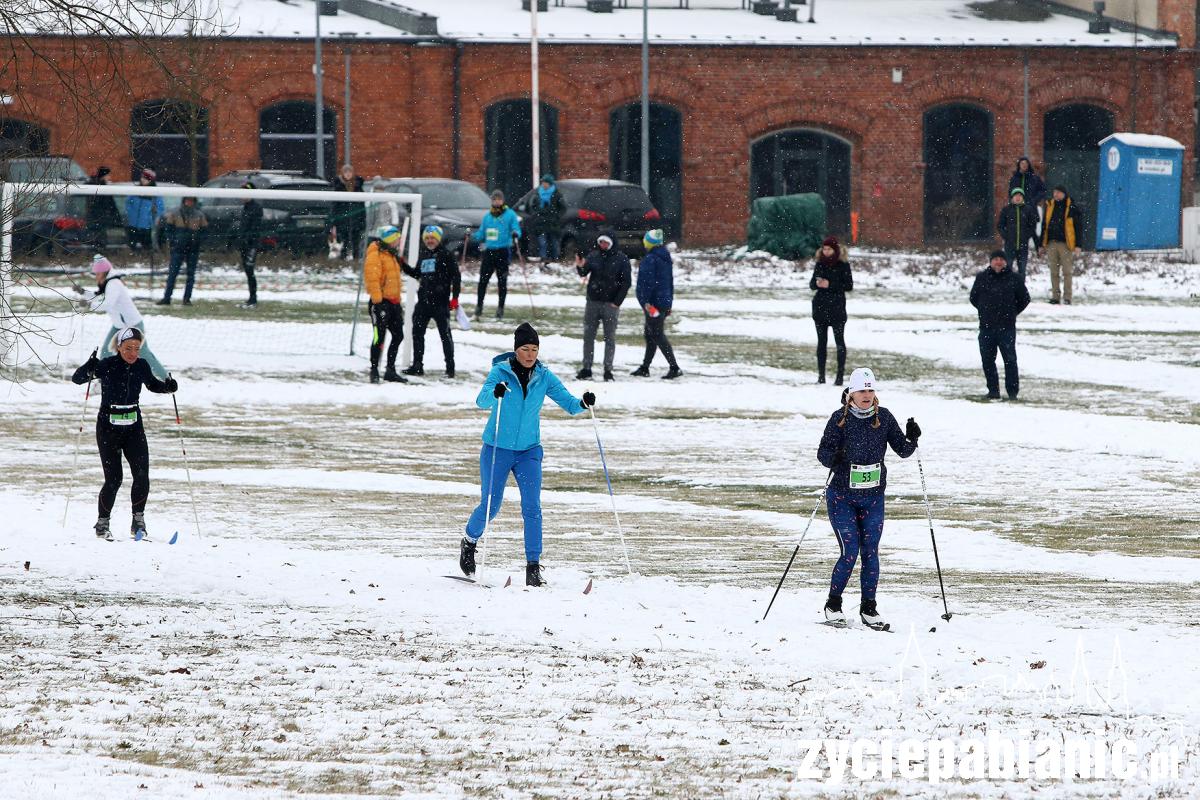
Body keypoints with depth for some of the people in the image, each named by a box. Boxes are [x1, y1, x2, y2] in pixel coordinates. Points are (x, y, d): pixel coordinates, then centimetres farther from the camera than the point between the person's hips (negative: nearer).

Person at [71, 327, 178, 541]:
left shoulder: (141, 366, 0)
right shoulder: (107, 366, -12)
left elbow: (152, 384, 20)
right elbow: (76, 379, -14)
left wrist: (167, 386, 0)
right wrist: (89, 369, -34)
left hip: (134, 428, 3)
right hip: (109, 428, -3)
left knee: (142, 476, -11)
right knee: (114, 479, -7)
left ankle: (138, 522, 2)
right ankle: (103, 523, 12)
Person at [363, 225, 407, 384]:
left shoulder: (391, 255, 20)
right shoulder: (376, 255, -10)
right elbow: (372, 278, -18)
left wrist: (398, 302, 24)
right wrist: (377, 300, -23)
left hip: (393, 303, 9)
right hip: (381, 302, -9)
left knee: (398, 336, 10)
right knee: (379, 336, -10)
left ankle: (390, 370, 19)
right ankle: (374, 371, -6)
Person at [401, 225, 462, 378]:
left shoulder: (446, 255, -6)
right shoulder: (422, 255, 14)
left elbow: (456, 276, -7)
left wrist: (455, 297, -13)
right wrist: (403, 265, 13)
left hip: (440, 302, -7)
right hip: (423, 301, 7)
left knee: (445, 334, -1)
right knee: (417, 332, 8)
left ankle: (450, 367, 5)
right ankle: (417, 366, 17)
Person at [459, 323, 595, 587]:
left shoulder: (544, 377, -3)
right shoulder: (501, 372, -12)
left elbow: (568, 403, -5)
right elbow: (482, 401, -26)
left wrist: (583, 403, -27)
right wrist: (495, 393, -49)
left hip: (529, 451, 2)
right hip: (497, 449, -2)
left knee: (532, 508, -10)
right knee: (490, 507, 5)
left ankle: (533, 567, -8)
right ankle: (469, 542, 35)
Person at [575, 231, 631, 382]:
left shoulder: (621, 259, -4)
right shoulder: (594, 255, 4)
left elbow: (626, 282, -4)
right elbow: (584, 273, -4)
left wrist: (617, 302, -10)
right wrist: (581, 266, -27)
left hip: (611, 303, -3)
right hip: (593, 302, 3)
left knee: (610, 338, 2)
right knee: (588, 336, 4)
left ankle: (608, 370, 7)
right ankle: (586, 368, 10)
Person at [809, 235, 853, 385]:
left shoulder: (843, 265, -4)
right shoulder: (820, 264, 8)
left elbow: (849, 286, -7)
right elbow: (812, 284, 12)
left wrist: (830, 285, -16)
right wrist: (816, 283, -11)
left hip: (837, 307, -4)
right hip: (820, 306, 4)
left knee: (839, 340, -4)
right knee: (822, 341, 6)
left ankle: (840, 375, -4)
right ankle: (821, 374, 9)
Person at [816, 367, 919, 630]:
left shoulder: (884, 418, 1)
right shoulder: (840, 418, -8)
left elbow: (902, 450, 4)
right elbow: (823, 453, -10)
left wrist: (912, 439, -17)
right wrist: (833, 458, -32)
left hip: (873, 497, 3)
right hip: (842, 497, -3)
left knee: (870, 553, 1)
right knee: (850, 553, -8)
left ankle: (869, 608, 13)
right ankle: (833, 605, 10)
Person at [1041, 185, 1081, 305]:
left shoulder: (1071, 207, -1)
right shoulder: (1049, 206, 11)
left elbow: (1077, 226, -1)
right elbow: (1045, 225, 16)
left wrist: (1077, 245, -7)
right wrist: (1042, 243, 12)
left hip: (1065, 244, -4)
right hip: (1051, 243, 4)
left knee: (1067, 272, -3)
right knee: (1054, 272, 5)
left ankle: (1067, 297, -1)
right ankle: (1055, 296, 10)